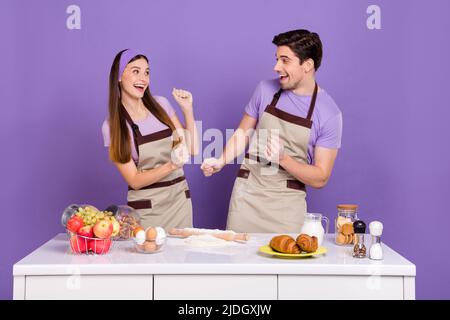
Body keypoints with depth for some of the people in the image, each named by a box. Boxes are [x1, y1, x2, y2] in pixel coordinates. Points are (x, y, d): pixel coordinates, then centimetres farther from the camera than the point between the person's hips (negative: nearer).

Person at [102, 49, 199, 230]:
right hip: (146, 208, -3)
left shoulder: (161, 104, 2)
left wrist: (187, 110, -6)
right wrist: (170, 166, -25)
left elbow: (192, 149, 4)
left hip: (180, 199, 3)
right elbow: (134, 180, -11)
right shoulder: (112, 126, -8)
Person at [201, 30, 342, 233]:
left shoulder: (330, 113, -8)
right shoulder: (266, 90, 0)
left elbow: (320, 179, -7)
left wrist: (283, 158, -21)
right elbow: (243, 132, 12)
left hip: (287, 203, -2)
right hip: (247, 193, 2)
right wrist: (221, 162, -5)